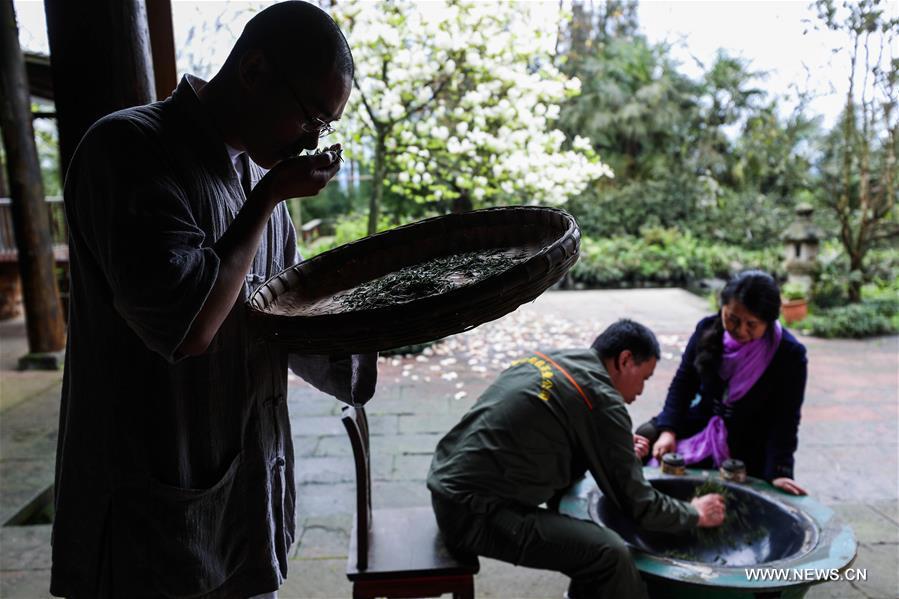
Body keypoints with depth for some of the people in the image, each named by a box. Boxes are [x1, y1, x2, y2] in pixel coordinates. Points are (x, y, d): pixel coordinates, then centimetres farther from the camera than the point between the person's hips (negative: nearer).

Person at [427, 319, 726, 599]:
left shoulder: (547, 360, 11)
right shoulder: (603, 401, -12)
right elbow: (636, 501, -4)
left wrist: (619, 451, 24)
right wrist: (695, 514, 14)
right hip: (475, 511, -9)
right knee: (609, 553, -17)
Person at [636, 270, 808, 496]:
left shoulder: (790, 354, -18)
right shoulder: (709, 329, -10)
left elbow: (785, 420, -16)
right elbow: (683, 382, -4)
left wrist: (778, 472, -24)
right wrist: (668, 430, -14)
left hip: (748, 453, -3)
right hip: (699, 424, 3)